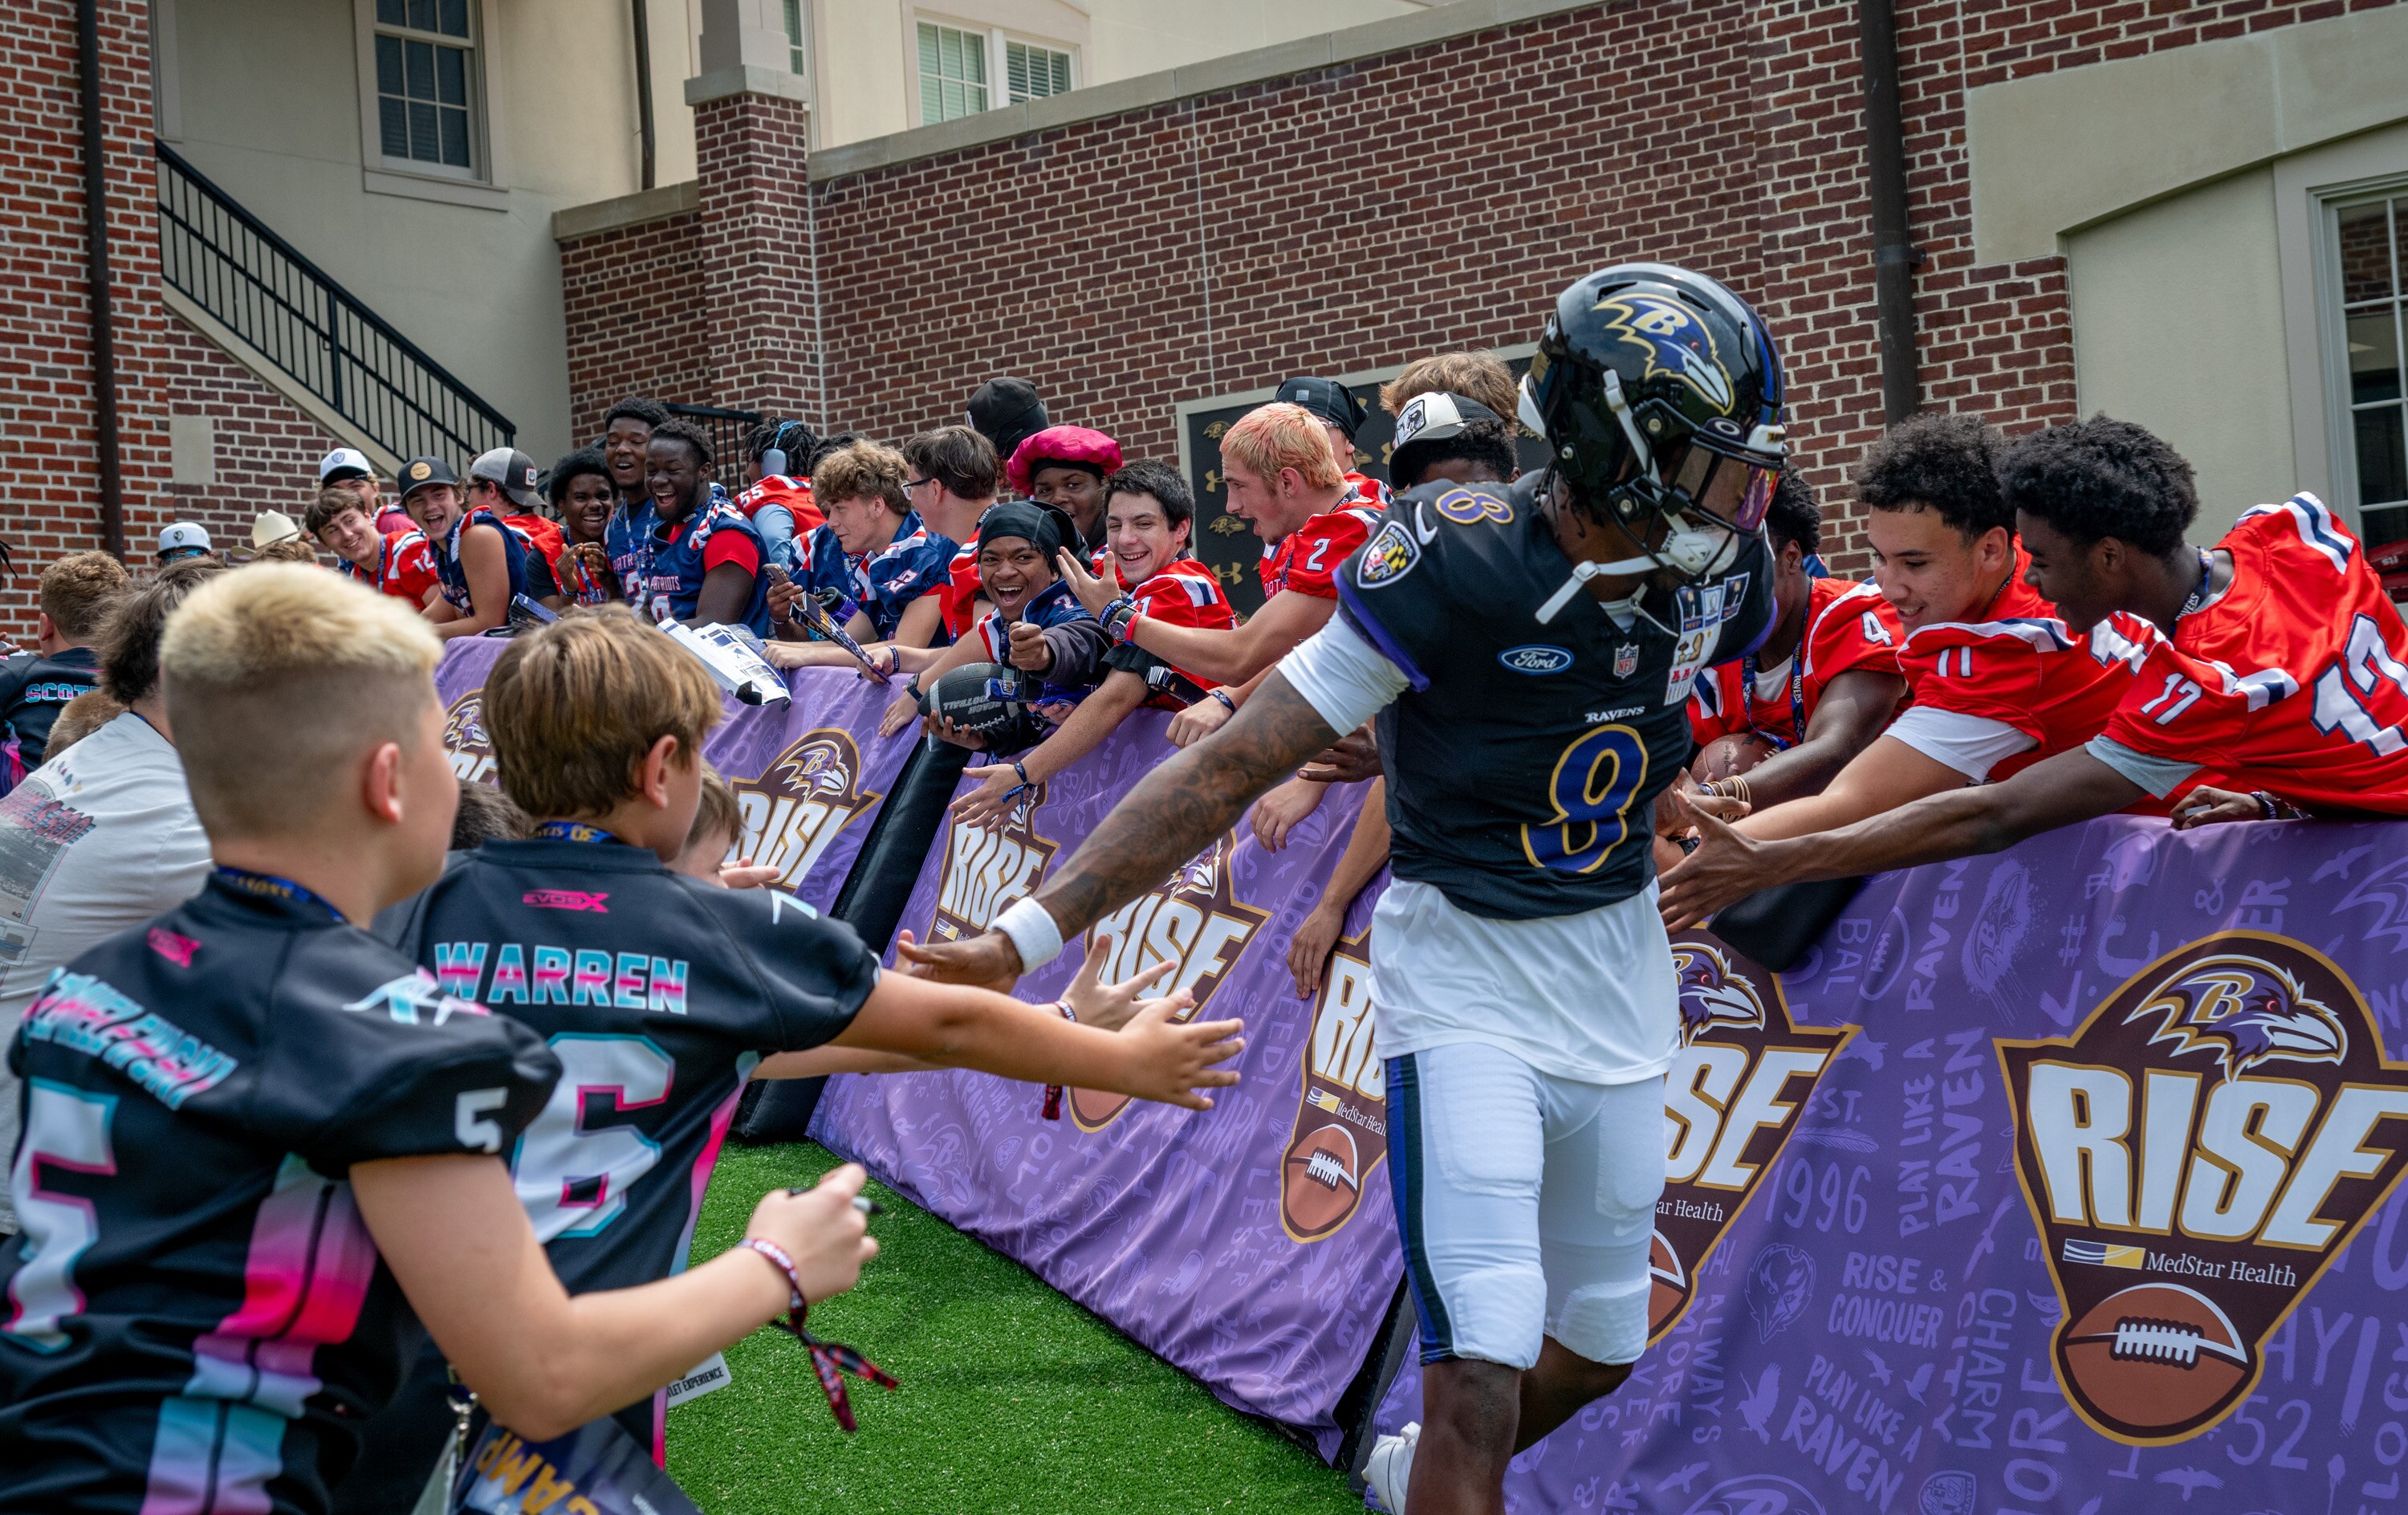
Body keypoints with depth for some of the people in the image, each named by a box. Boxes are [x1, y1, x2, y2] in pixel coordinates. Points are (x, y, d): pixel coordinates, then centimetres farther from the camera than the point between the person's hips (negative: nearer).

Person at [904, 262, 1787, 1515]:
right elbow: (1231, 768, -22)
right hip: (1466, 980, -6)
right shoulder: (1455, 568, -23)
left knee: (1599, 1345, 19)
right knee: (1481, 1381, -16)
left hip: (1621, 979, 6)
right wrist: (1031, 933, -26)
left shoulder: (1716, 577, -7)